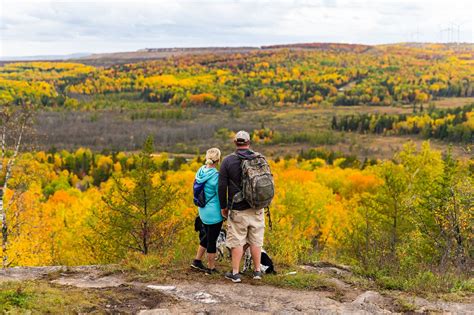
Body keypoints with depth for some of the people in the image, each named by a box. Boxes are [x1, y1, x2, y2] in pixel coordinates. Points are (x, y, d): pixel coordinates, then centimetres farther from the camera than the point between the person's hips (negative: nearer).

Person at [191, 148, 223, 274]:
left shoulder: (200, 171, 1)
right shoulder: (216, 176, -20)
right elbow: (220, 196, -14)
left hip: (203, 211, 7)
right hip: (214, 213, -7)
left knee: (207, 236, 24)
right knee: (212, 240, 5)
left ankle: (197, 261, 30)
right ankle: (211, 268, 17)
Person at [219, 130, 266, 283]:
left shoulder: (228, 161, -8)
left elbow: (222, 186, -6)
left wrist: (223, 206, 5)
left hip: (238, 210, -3)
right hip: (257, 208, 3)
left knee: (237, 241, 4)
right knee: (256, 241, 12)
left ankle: (235, 273, 10)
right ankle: (257, 271, 20)